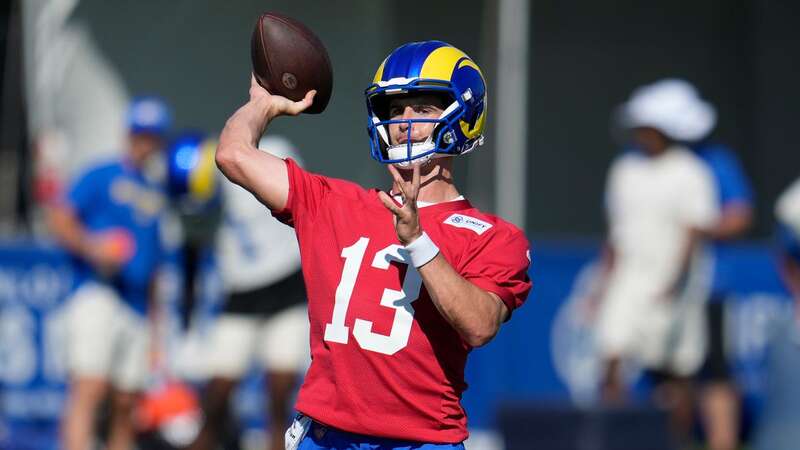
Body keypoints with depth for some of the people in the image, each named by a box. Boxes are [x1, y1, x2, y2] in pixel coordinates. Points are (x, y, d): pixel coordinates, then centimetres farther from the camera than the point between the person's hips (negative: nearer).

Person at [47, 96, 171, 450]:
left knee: (127, 405, 4)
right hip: (97, 297, -7)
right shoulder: (100, 178, 5)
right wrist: (91, 247, -24)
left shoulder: (156, 195, 23)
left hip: (137, 311, 7)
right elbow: (58, 218, -6)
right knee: (90, 388, -20)